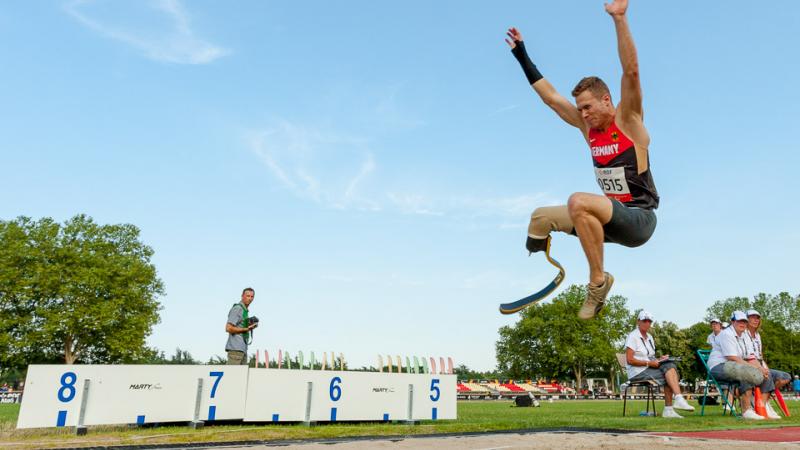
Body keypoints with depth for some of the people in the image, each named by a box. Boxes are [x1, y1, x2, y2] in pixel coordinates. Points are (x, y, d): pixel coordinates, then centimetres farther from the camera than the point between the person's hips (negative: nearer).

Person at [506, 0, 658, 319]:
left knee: (579, 201, -34)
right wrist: (522, 55, 16)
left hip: (639, 219, -7)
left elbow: (631, 71, -22)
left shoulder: (628, 120, -7)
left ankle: (598, 280, -20)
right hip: (612, 219, 7)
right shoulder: (588, 126, 9)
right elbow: (550, 96, 14)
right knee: (540, 218, 1)